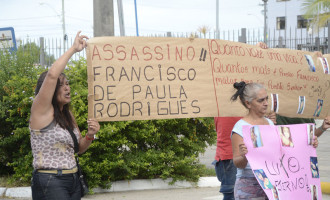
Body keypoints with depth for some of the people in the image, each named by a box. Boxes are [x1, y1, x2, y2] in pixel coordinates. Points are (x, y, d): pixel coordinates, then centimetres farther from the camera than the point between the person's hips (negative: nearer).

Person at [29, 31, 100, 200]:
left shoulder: (68, 115, 15)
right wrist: (74, 49, -14)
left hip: (72, 180, 8)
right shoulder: (42, 110, -7)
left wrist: (90, 135, -1)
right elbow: (52, 75, -22)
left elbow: (78, 148, 21)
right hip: (49, 183, -8)